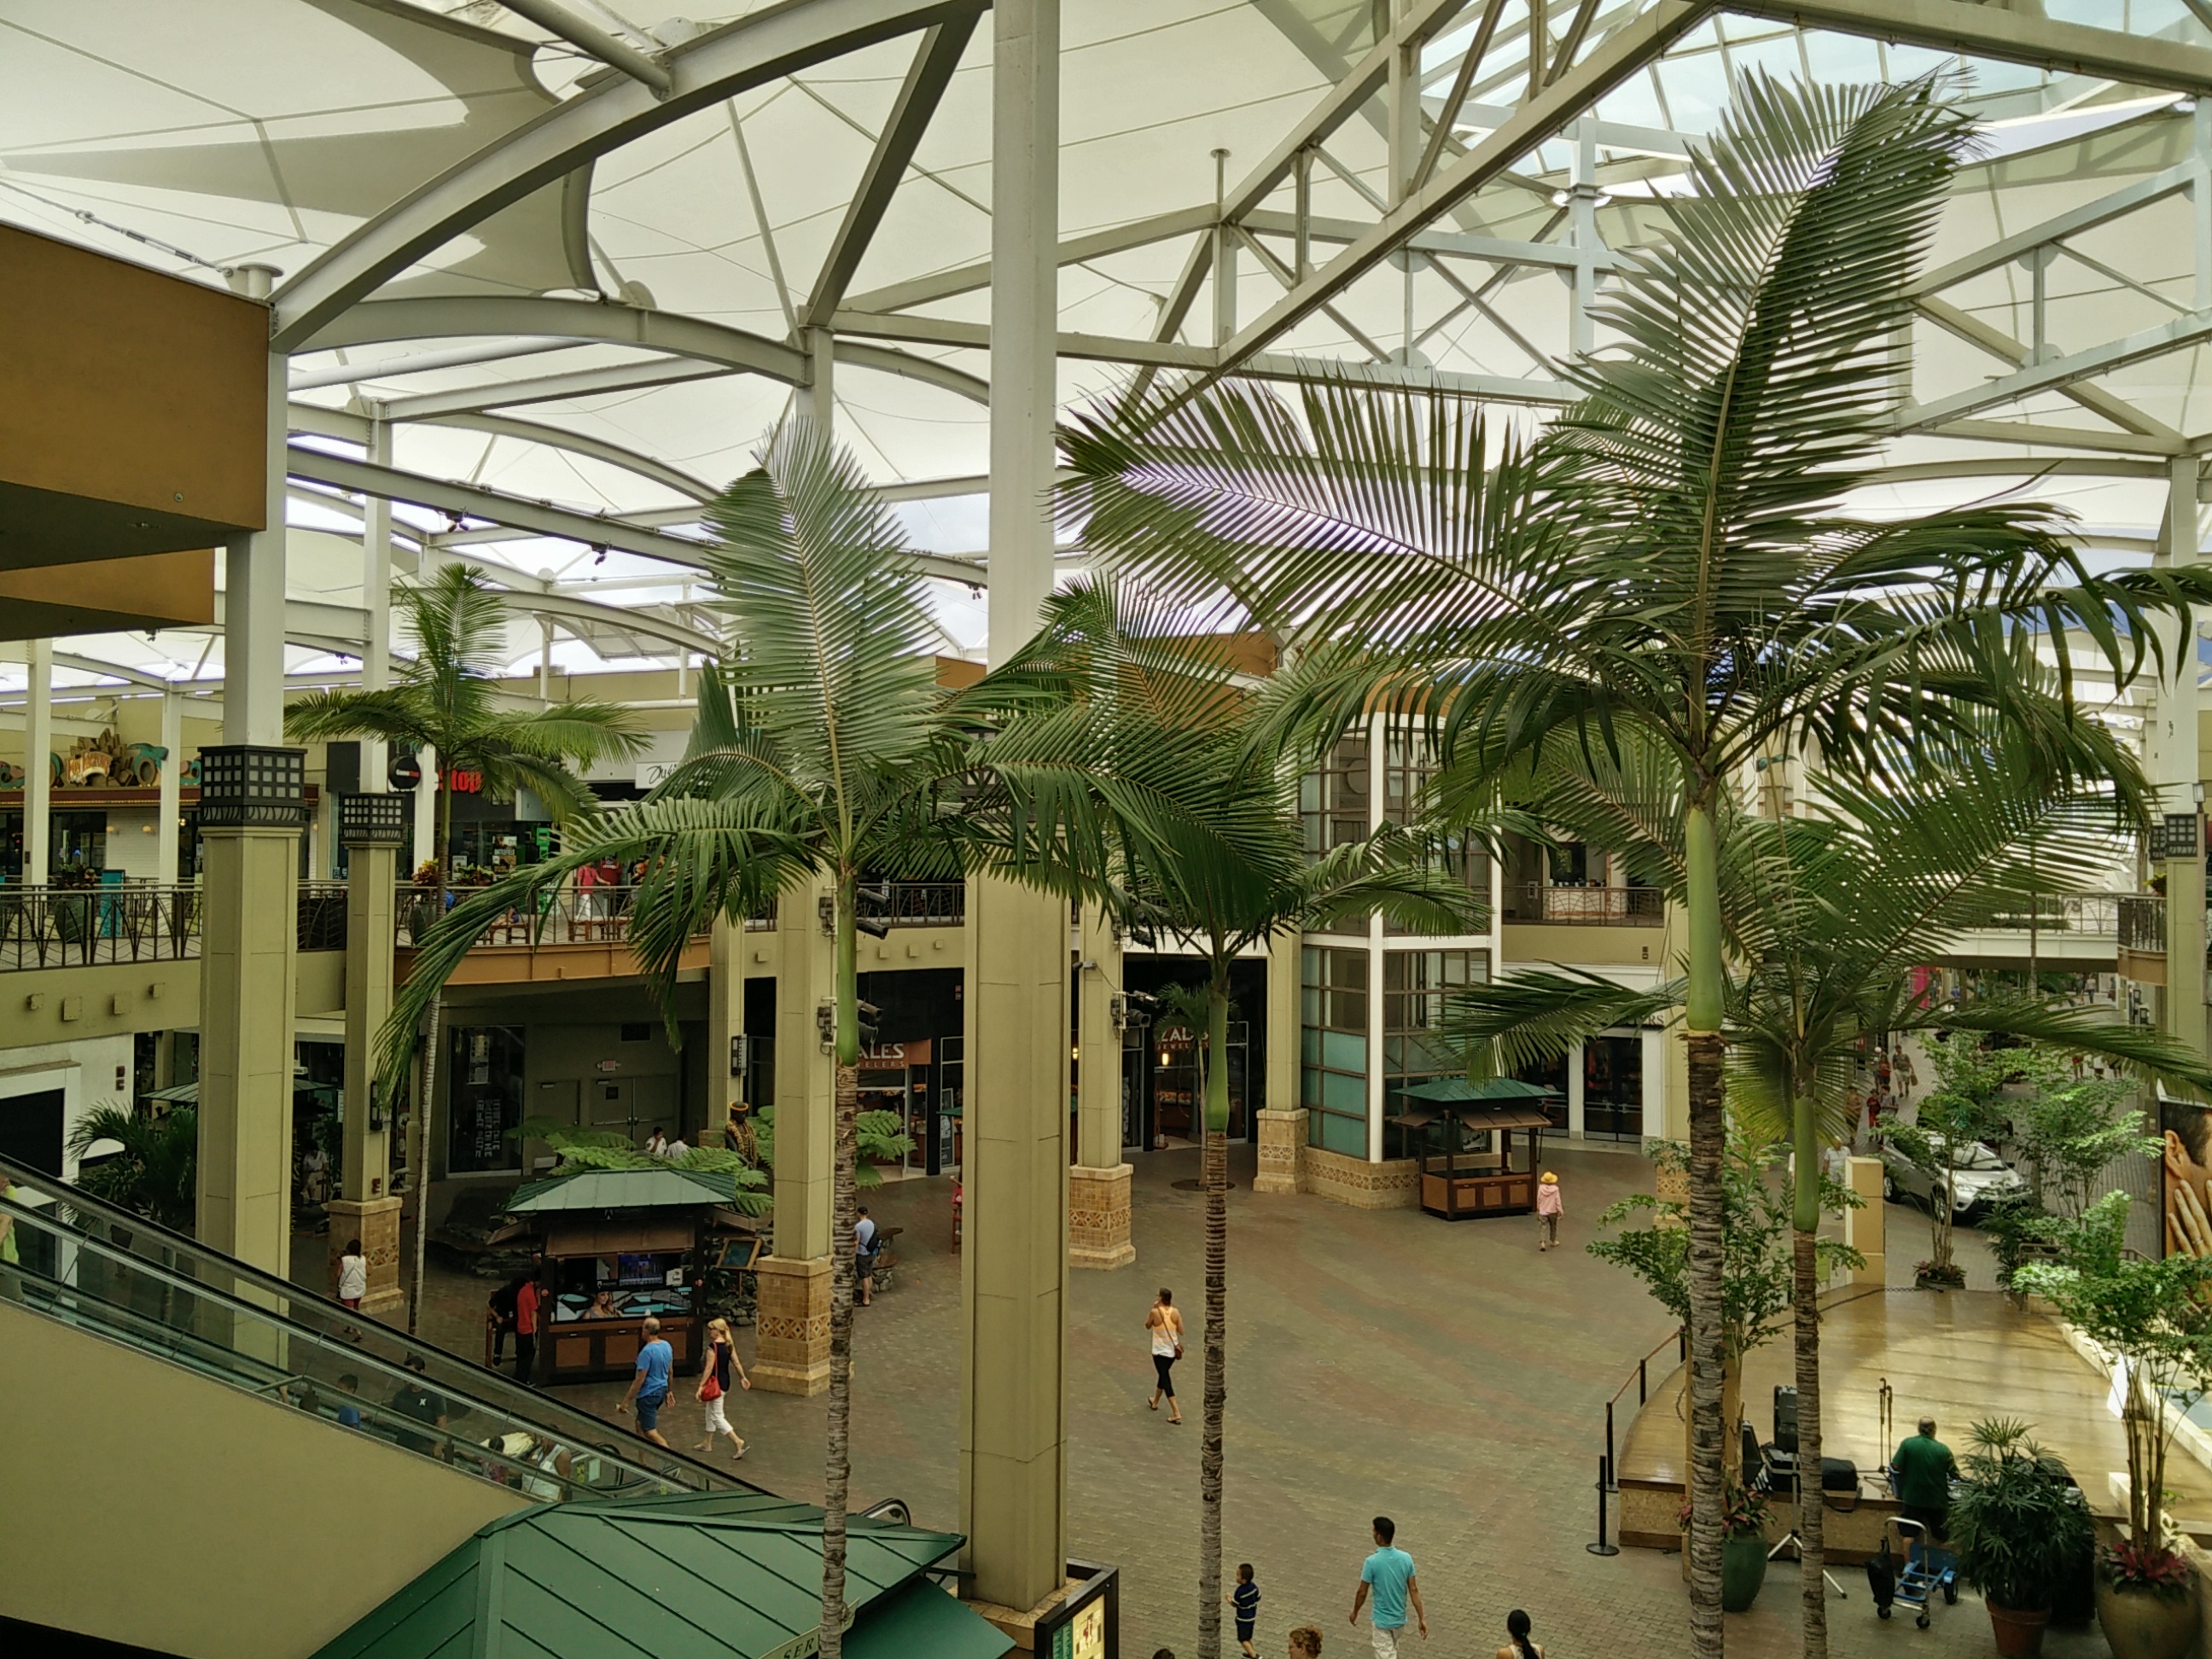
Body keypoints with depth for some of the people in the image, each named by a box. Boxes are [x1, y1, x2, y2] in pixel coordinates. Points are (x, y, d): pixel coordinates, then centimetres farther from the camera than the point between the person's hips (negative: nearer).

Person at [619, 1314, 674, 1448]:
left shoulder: (647, 1351, -23)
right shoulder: (667, 1346, 2)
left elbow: (639, 1380, -22)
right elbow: (670, 1371, 13)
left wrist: (627, 1400, -15)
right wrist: (668, 1392, 25)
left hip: (648, 1394, -8)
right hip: (661, 1391, 8)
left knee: (649, 1430, -1)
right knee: (641, 1422, 23)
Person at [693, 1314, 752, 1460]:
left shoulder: (712, 1346, -21)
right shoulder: (729, 1344, 3)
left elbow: (709, 1368, -23)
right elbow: (736, 1363, 8)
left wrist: (701, 1386, -21)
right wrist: (743, 1378, 18)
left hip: (716, 1383, -9)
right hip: (726, 1381, 9)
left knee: (717, 1416, -3)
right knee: (710, 1412, 22)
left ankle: (737, 1441, -12)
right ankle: (707, 1443, 33)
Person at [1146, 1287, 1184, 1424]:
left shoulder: (1155, 1312, -18)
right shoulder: (1176, 1312, -7)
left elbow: (1147, 1326, 0)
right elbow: (1181, 1331, -3)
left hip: (1160, 1351, -5)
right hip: (1173, 1350, 5)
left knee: (1166, 1379, -1)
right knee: (1164, 1375, 25)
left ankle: (1176, 1413, -9)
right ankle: (1155, 1402, 46)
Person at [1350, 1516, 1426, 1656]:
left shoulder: (1372, 1561, -23)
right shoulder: (1406, 1558, -10)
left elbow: (1362, 1592, -13)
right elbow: (1414, 1590, -7)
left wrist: (1355, 1612, 4)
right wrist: (1422, 1619, -2)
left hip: (1382, 1619, -5)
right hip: (1399, 1618, 5)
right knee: (1392, 1651, 27)